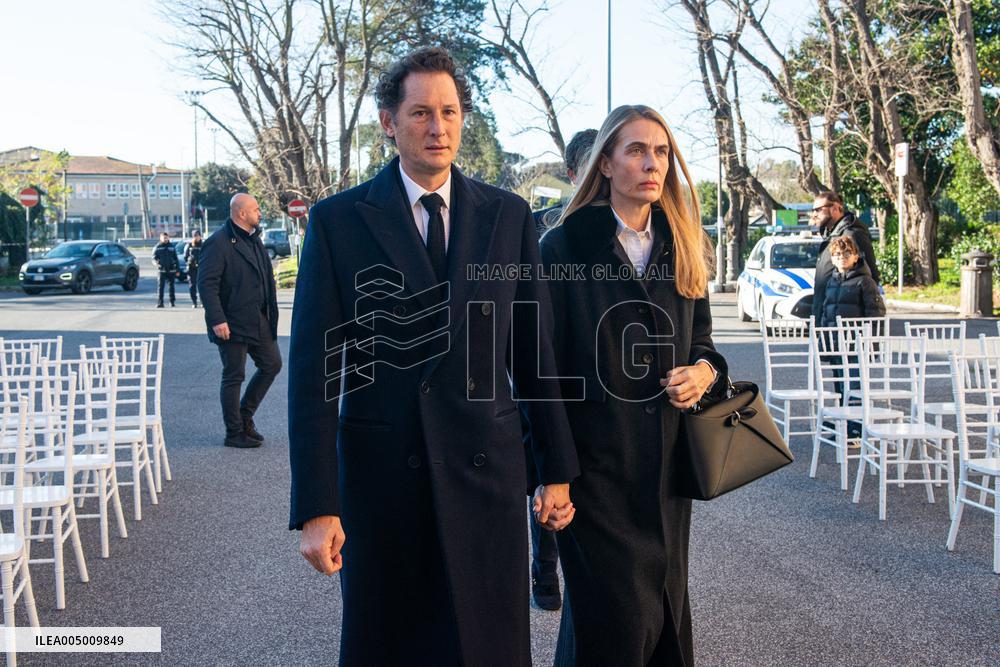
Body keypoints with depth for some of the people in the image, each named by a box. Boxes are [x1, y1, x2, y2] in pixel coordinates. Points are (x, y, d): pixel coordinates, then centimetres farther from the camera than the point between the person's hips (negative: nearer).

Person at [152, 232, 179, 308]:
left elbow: (176, 258, 12)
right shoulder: (157, 247, 4)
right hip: (161, 270, -2)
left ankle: (172, 302, 17)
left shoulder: (172, 247, 10)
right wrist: (157, 262, -22)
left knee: (171, 286, 8)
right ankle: (159, 302, -10)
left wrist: (178, 270, 9)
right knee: (160, 286, -10)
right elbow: (154, 258, 1)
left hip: (171, 270, 2)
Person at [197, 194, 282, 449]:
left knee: (272, 364, 12)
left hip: (259, 320, 9)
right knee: (234, 377, 1)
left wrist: (270, 309, 14)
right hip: (232, 323, -9)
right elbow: (206, 283, -19)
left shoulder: (253, 239, 14)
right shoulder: (219, 242, -14)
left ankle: (244, 416, 27)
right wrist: (217, 320, -24)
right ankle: (234, 433, 12)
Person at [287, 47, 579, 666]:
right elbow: (314, 366, -6)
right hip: (380, 470, -1)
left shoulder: (509, 215, 4)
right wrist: (316, 506, -10)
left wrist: (558, 470, 7)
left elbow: (536, 348, 7)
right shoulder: (338, 220, -2)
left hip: (486, 469, 1)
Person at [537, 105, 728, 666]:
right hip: (594, 463, -5)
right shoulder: (565, 246, -6)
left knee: (666, 609, 13)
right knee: (616, 620, -3)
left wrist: (705, 371, -6)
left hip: (666, 460, 5)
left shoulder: (682, 249, 9)